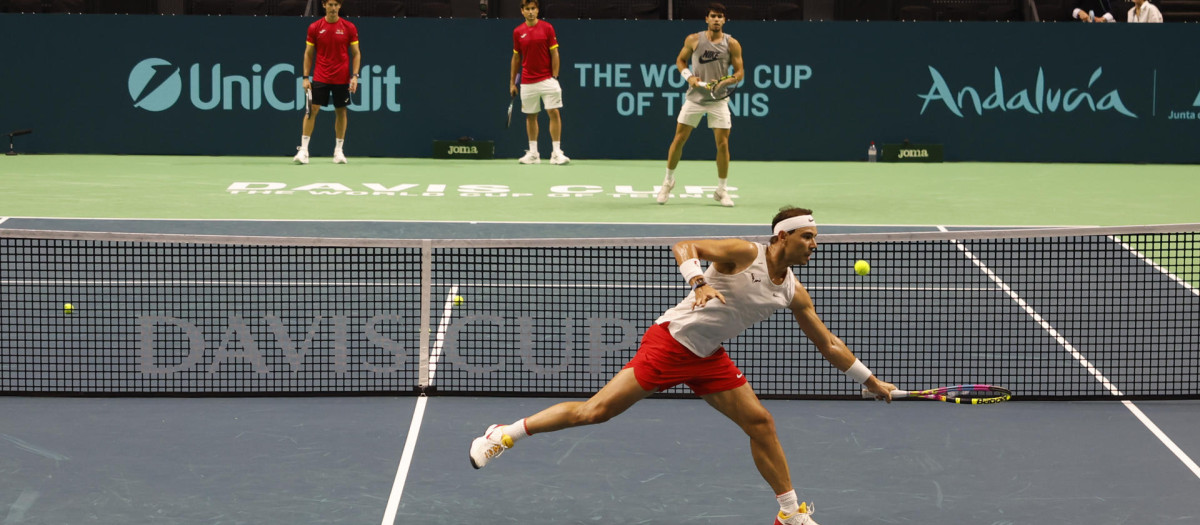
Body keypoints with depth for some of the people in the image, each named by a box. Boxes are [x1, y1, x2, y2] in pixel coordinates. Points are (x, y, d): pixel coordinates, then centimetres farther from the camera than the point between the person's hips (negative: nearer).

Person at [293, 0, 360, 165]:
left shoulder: (349, 28, 0)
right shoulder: (314, 27, 1)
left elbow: (356, 53, 4)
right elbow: (308, 54, 6)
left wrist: (355, 76, -6)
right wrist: (306, 77, -1)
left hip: (342, 79, 0)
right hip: (320, 77, 0)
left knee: (341, 112, 5)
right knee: (312, 110, -7)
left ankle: (338, 150, 16)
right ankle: (303, 149, -6)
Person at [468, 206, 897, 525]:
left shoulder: (793, 294, 5)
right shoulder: (744, 254, -15)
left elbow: (827, 344, 14)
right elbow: (684, 246, -25)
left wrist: (872, 382, 14)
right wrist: (699, 282, -43)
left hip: (708, 359, 7)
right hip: (672, 340, -7)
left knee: (759, 422, 1)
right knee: (596, 411, -9)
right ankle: (504, 435, 3)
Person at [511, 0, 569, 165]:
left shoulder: (547, 28, -2)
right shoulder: (518, 32, 6)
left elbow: (554, 54, -2)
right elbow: (516, 58, 13)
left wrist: (555, 76, -10)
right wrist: (512, 82, 10)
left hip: (547, 79, -3)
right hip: (527, 82, 3)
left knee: (554, 112, -9)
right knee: (530, 116, 7)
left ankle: (557, 152, -7)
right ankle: (533, 153, 14)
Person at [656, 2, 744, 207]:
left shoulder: (732, 44, -3)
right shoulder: (693, 40, -1)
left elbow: (739, 72, 0)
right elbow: (680, 60, 12)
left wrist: (726, 81, -20)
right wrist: (688, 76, -7)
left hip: (718, 100, -1)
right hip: (694, 96, 1)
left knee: (722, 144, -4)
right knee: (679, 139, 2)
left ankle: (721, 190, 10)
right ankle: (669, 180, 22)